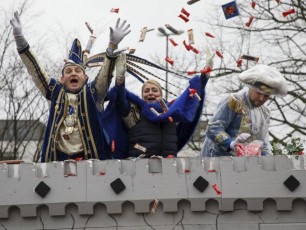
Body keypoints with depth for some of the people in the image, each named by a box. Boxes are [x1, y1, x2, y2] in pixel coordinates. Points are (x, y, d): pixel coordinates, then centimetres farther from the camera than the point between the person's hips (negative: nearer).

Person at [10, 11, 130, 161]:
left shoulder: (92, 93, 9)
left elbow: (106, 73, -4)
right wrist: (19, 38, 4)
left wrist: (113, 45, -20)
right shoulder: (56, 92, 14)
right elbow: (35, 69, 11)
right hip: (58, 158, 2)